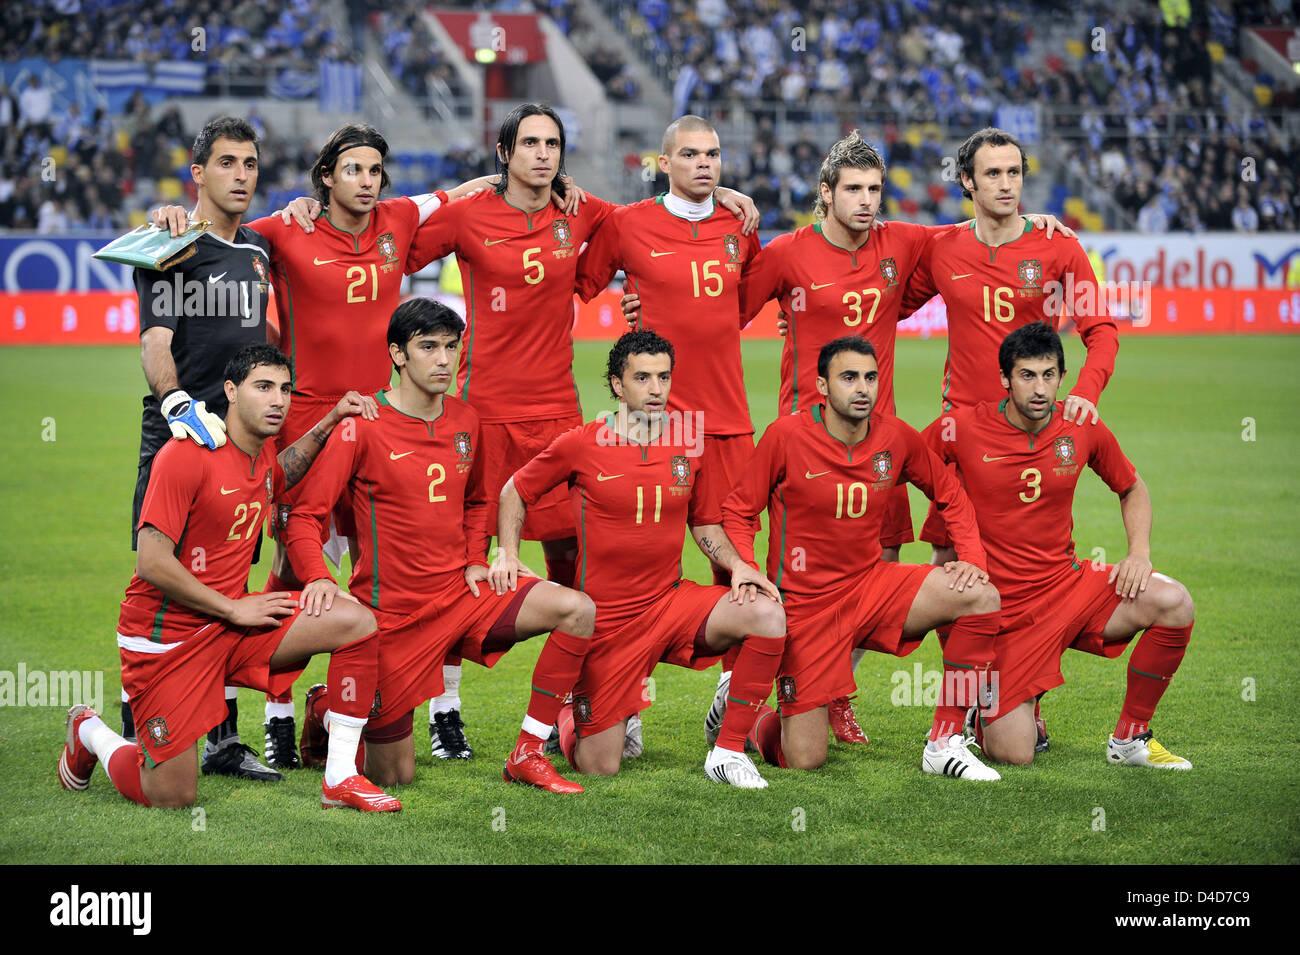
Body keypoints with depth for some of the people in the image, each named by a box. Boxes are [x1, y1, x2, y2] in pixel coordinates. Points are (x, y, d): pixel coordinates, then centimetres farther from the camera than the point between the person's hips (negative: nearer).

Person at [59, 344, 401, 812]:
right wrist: (234, 608, -17)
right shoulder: (185, 456, -20)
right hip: (165, 637, -7)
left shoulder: (262, 453, 6)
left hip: (232, 626, 7)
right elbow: (152, 563, -24)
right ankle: (89, 732, 25)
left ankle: (339, 779, -7)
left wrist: (329, 422, 20)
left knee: (356, 620, -11)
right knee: (173, 799, -6)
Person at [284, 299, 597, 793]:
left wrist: (474, 561, 8)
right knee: (394, 776, 0)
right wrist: (319, 578, -30)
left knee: (577, 609, -18)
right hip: (392, 612, -5)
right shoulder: (364, 427, -11)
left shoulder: (465, 421, 7)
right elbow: (304, 516, -12)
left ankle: (527, 755, -10)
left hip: (459, 595, 5)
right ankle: (328, 707, 32)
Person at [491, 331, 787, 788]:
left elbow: (704, 523, 16)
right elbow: (516, 491, 8)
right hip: (607, 617, -3)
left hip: (672, 599, 3)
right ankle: (571, 716, 33)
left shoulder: (688, 446, 2)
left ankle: (728, 752, -12)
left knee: (768, 615, -25)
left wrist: (737, 565, -3)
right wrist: (507, 554, -6)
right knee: (598, 768, -6)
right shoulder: (581, 446, -8)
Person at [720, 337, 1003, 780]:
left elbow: (950, 495, 12)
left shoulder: (896, 436, -2)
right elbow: (738, 512, -4)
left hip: (871, 585, 4)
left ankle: (945, 744, -11)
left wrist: (972, 558, -3)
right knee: (803, 761, -7)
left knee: (982, 597, -20)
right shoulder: (786, 435, -13)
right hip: (805, 603, -4)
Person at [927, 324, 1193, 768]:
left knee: (1174, 602, -22)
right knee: (1013, 756, -15)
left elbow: (1132, 489, 16)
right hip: (1005, 609, -3)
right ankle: (993, 708, 25)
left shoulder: (1083, 429, -2)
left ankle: (1129, 738, -3)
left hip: (1068, 582, 3)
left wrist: (1139, 553, -3)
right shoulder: (963, 429, -12)